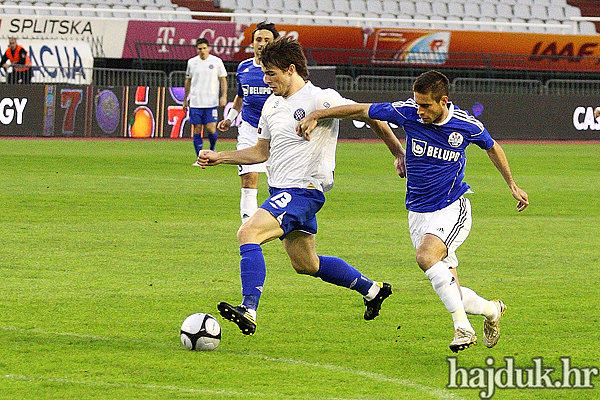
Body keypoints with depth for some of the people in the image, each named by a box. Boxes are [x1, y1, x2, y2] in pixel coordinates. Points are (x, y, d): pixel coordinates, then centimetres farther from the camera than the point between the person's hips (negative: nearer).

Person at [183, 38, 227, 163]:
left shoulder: (217, 62, 1)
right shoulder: (192, 62, 8)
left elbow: (223, 80, 6)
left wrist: (223, 96, -5)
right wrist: (185, 99, 17)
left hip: (211, 102, -2)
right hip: (195, 103, 2)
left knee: (211, 129, -9)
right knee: (196, 130, -1)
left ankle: (212, 150, 19)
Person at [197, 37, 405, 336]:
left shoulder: (320, 99, -12)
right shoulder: (272, 105, 13)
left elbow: (370, 116, -8)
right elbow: (261, 152, 22)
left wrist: (399, 153, -7)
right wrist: (220, 157, 12)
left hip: (303, 191, -10)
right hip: (281, 192, 10)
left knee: (248, 233, -26)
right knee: (305, 264, 19)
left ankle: (249, 310, -34)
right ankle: (372, 289, 36)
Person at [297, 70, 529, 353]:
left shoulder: (467, 125, -10)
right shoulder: (407, 113, -10)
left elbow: (492, 148, 11)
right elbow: (361, 110, -2)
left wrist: (512, 185, 18)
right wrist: (317, 115, -9)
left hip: (453, 208, -3)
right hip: (418, 213, 3)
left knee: (425, 255, -33)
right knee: (454, 296, -2)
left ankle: (463, 328, -27)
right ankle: (492, 310, 30)